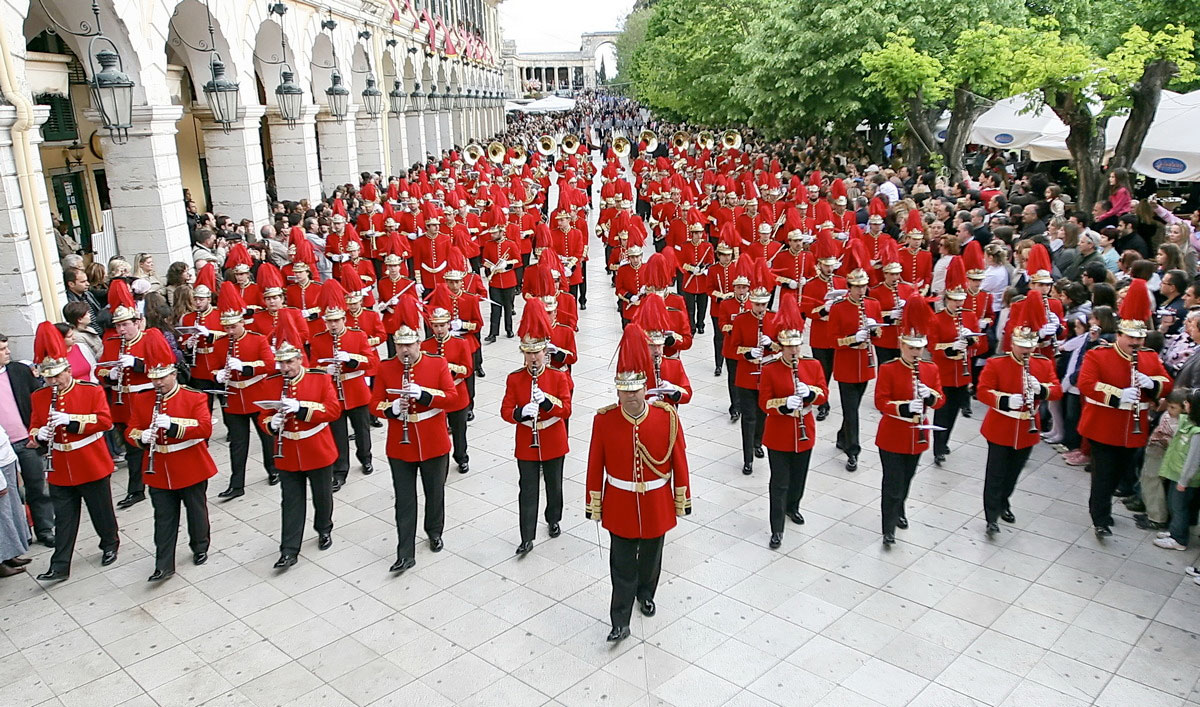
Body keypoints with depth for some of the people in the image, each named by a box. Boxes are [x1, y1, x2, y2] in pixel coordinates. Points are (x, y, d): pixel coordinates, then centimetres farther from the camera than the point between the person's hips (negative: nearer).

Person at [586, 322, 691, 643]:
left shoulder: (667, 416, -14)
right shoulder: (603, 419, -14)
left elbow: (679, 460, -5)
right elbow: (595, 465, -6)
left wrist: (682, 499, 1)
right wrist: (593, 504, -1)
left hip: (656, 503, 1)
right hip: (619, 504, -1)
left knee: (651, 555, 21)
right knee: (622, 564, 5)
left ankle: (646, 595, 48)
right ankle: (620, 622, 17)